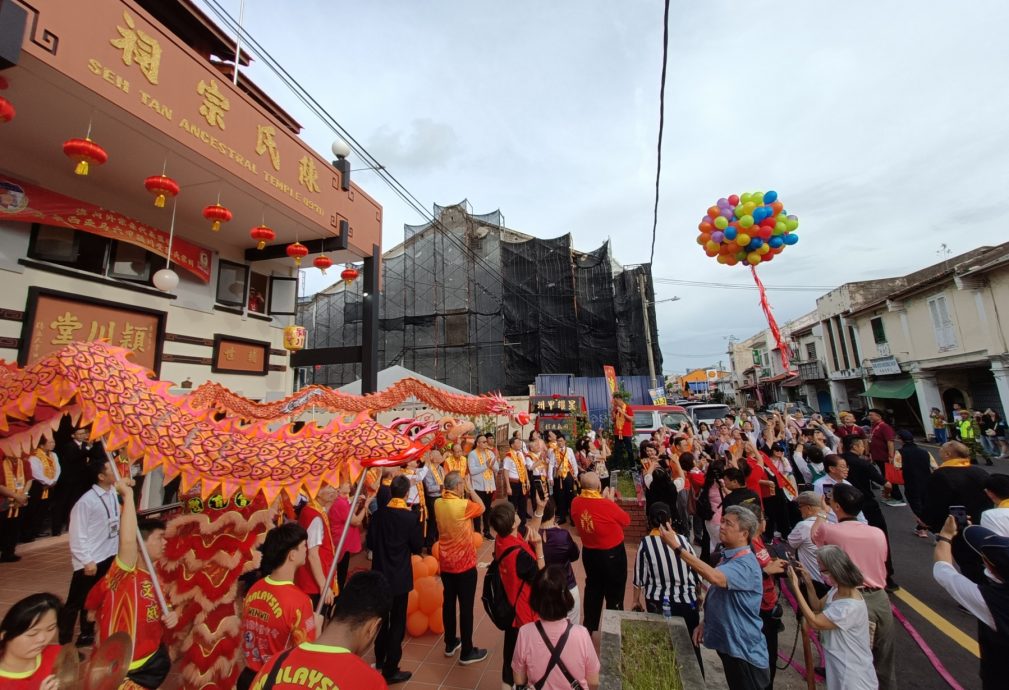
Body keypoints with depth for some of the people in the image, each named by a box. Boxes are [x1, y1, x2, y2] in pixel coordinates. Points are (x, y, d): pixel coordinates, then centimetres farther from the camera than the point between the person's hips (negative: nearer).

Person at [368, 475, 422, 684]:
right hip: (399, 577, -5)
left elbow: (370, 543, 3)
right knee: (397, 622, 10)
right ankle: (390, 670, 17)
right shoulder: (410, 516, -19)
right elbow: (418, 546, -9)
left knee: (381, 618, 23)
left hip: (380, 574, 5)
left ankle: (380, 660, 39)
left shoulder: (379, 514, -7)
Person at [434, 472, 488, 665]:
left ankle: (450, 644, 35)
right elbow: (481, 507, -6)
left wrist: (465, 493, 4)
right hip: (464, 563, -6)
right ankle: (467, 652, 20)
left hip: (445, 562, 7)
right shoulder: (463, 505, -25)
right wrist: (470, 489, -2)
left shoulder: (438, 504, -6)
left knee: (449, 602, 20)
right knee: (466, 606, 8)